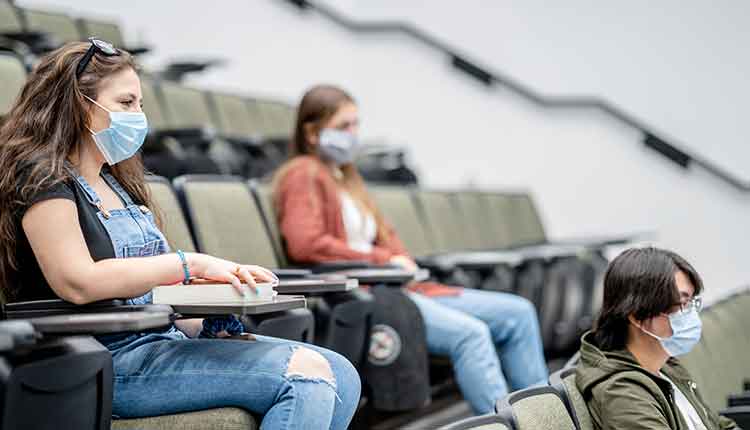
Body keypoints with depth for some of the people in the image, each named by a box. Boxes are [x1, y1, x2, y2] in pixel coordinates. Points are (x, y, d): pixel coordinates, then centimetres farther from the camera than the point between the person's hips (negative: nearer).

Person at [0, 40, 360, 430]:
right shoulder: (42, 178, -7)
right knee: (306, 377, -23)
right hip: (111, 361, -9)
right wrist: (192, 264, -21)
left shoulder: (116, 182, 22)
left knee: (340, 376, -6)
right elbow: (78, 283, -23)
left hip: (164, 337, 9)